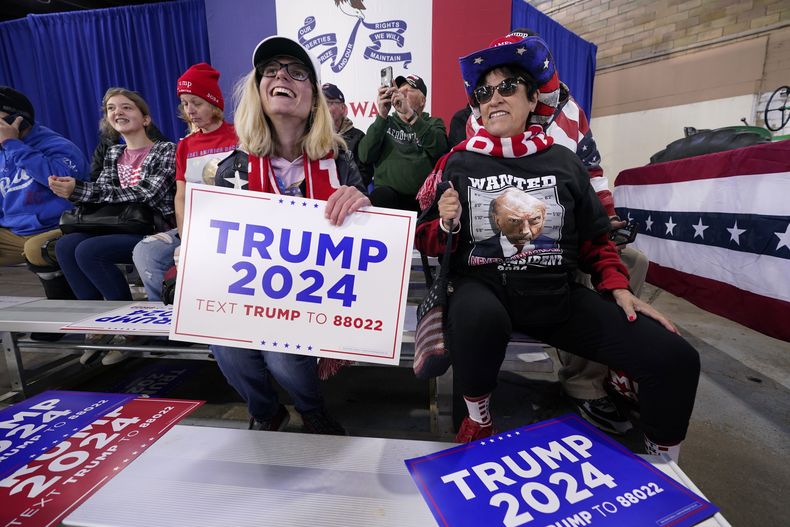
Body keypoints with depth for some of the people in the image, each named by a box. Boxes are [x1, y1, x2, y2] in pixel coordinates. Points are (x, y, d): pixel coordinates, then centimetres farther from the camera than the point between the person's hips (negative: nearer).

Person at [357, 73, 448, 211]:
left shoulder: (433, 123, 16)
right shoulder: (385, 123, 18)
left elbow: (439, 150, -8)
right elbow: (365, 156, 0)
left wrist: (410, 114, -18)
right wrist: (382, 116, -10)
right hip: (389, 192, 1)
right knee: (380, 197, -32)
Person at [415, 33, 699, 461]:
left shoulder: (563, 161, 9)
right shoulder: (458, 163, 4)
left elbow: (594, 238, 15)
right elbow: (426, 241, 6)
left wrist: (619, 288, 3)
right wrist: (445, 225, -15)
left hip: (558, 293, 3)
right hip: (482, 286, -2)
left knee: (674, 358, -6)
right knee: (478, 316, -39)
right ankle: (478, 420, -5)